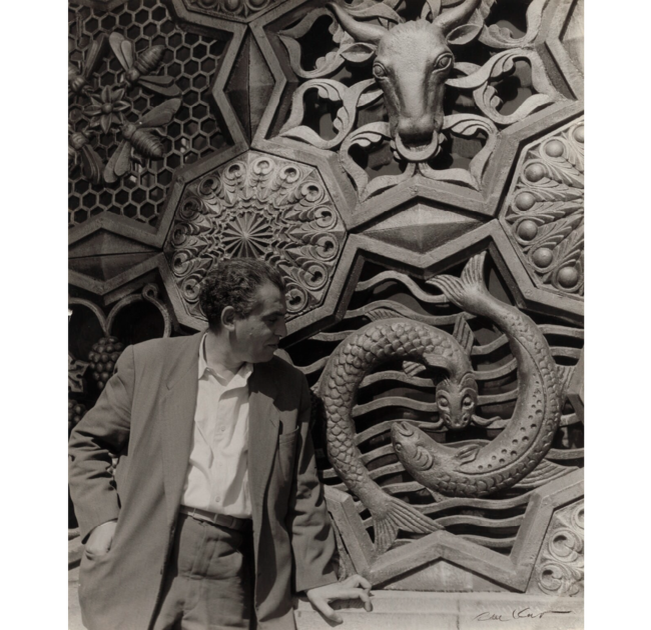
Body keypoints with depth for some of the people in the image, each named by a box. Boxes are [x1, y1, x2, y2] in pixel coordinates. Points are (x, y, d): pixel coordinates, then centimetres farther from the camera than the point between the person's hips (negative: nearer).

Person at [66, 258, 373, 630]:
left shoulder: (289, 387, 6)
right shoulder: (148, 362, 1)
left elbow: (302, 492, 9)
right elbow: (88, 443, 9)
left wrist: (317, 579, 6)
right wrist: (101, 518, -3)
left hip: (231, 582, 1)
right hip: (141, 566, -1)